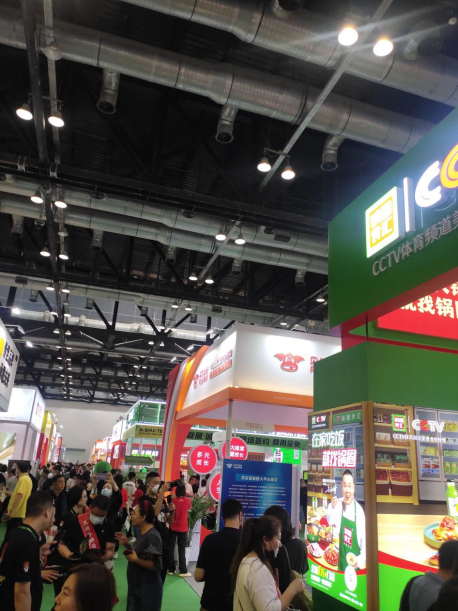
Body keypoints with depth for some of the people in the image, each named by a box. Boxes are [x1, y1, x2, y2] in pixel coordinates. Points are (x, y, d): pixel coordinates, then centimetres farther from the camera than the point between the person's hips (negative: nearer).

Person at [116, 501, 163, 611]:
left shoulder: (152, 537, -25)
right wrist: (127, 544, 2)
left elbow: (157, 565, -26)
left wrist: (136, 560, -26)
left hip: (148, 589, -9)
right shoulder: (141, 532, 4)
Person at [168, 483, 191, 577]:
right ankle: (183, 571, 4)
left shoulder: (173, 500, -7)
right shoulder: (188, 500, -7)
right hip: (183, 528, 0)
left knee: (171, 548, 10)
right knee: (182, 549, 5)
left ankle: (171, 569, 15)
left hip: (173, 527, 1)